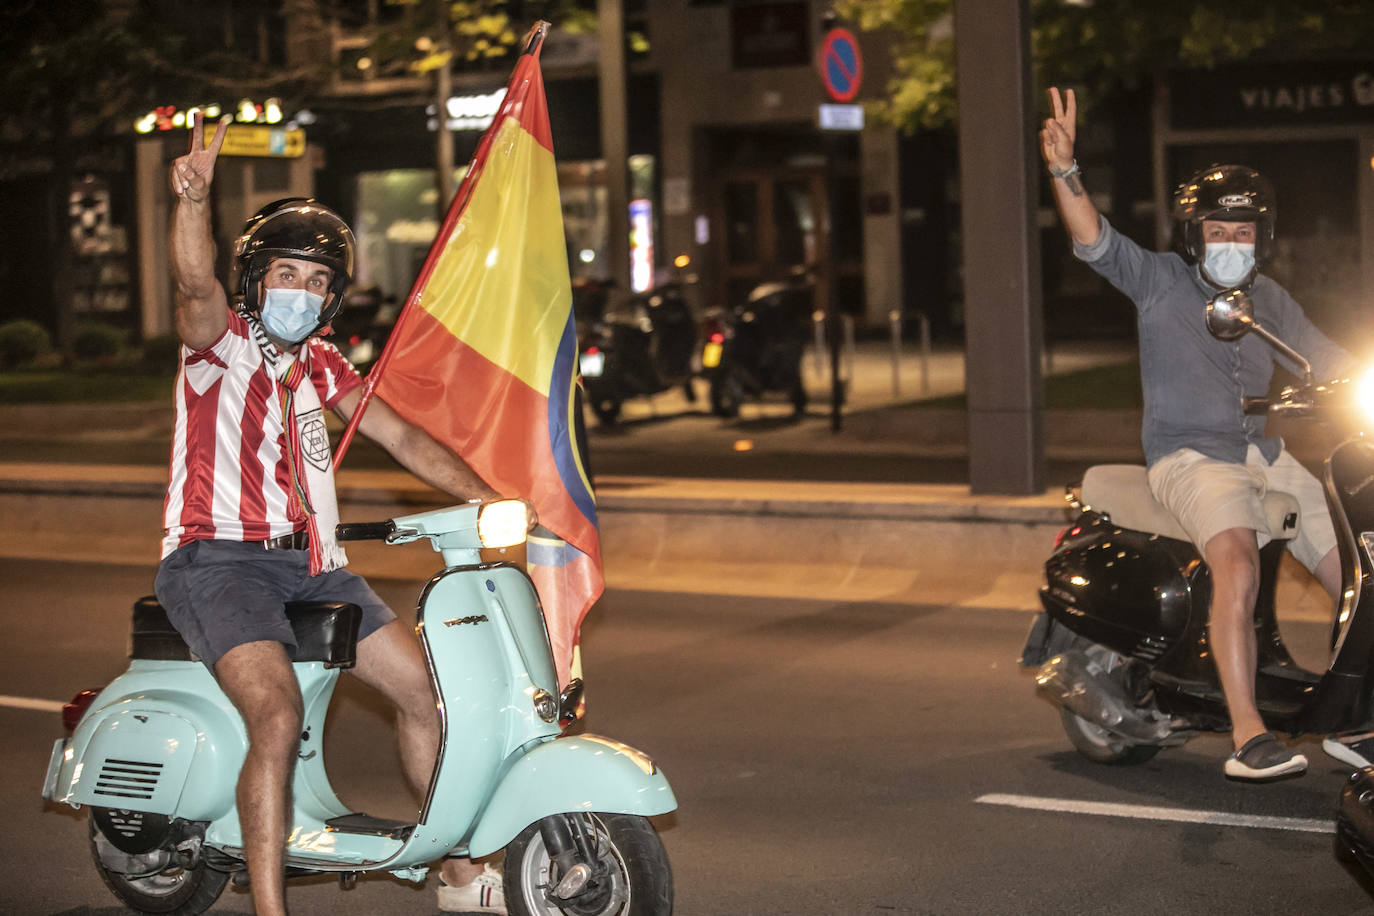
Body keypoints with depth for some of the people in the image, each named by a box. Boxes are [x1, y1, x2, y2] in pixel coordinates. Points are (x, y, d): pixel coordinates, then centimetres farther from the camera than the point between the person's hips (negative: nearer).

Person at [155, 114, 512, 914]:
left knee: (426, 687, 4)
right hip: (217, 559, -7)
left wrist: (493, 501, 3)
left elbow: (401, 436, 15)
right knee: (278, 716, -29)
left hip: (309, 562, 7)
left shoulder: (320, 363, 15)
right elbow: (197, 286, -28)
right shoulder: (222, 340, -5)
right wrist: (194, 201, -47)